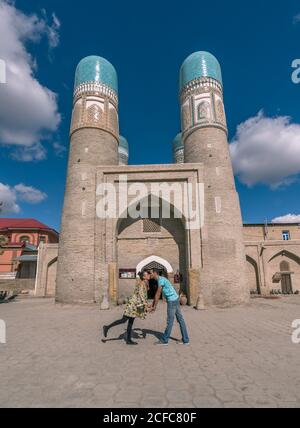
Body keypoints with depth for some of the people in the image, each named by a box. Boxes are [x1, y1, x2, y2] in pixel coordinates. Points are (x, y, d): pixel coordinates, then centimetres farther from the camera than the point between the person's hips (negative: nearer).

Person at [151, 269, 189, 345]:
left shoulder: (161, 280, -15)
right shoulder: (160, 280, 15)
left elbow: (158, 294, -15)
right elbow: (157, 294, 19)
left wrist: (154, 306, -9)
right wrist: (152, 305, 19)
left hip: (172, 301, -10)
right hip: (175, 299, 10)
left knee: (170, 321, 2)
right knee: (180, 320, 10)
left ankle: (164, 340, 12)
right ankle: (185, 340, 16)